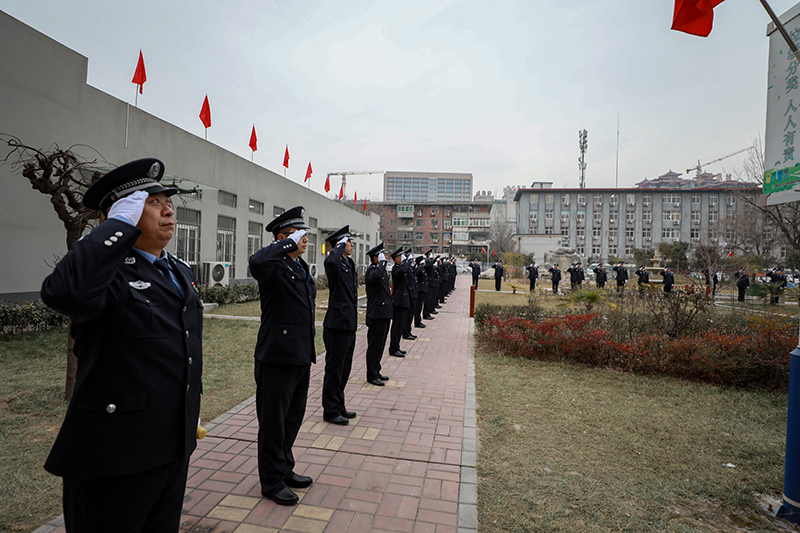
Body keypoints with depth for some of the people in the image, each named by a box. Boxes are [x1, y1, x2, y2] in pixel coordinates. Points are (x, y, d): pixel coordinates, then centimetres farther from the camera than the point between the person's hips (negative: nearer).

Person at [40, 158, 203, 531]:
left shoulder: (180, 272, 9)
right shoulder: (109, 271, -15)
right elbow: (63, 292, -40)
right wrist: (121, 225, -28)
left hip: (175, 447, 7)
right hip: (115, 456, -7)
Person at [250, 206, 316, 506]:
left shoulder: (302, 267, 13)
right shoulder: (275, 266, -14)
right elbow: (256, 262, -40)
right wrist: (290, 243, -27)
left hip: (301, 357, 9)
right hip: (277, 357, -8)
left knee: (293, 417, 20)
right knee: (273, 421, 7)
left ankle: (285, 470, 38)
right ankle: (272, 481, 24)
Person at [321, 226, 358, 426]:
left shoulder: (350, 264, 15)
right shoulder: (336, 265, -13)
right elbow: (330, 262, -41)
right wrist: (340, 245, -23)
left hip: (349, 325, 9)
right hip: (337, 325, -9)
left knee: (344, 369, 18)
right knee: (334, 369, 2)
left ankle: (339, 407, 32)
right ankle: (330, 411, 16)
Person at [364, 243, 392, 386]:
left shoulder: (382, 270, 17)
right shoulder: (371, 270, -13)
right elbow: (377, 276, -39)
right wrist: (382, 262, -24)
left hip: (385, 313, 10)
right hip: (377, 314, -10)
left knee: (380, 345, 16)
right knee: (375, 345, -2)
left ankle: (376, 371, 27)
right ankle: (372, 375, 8)